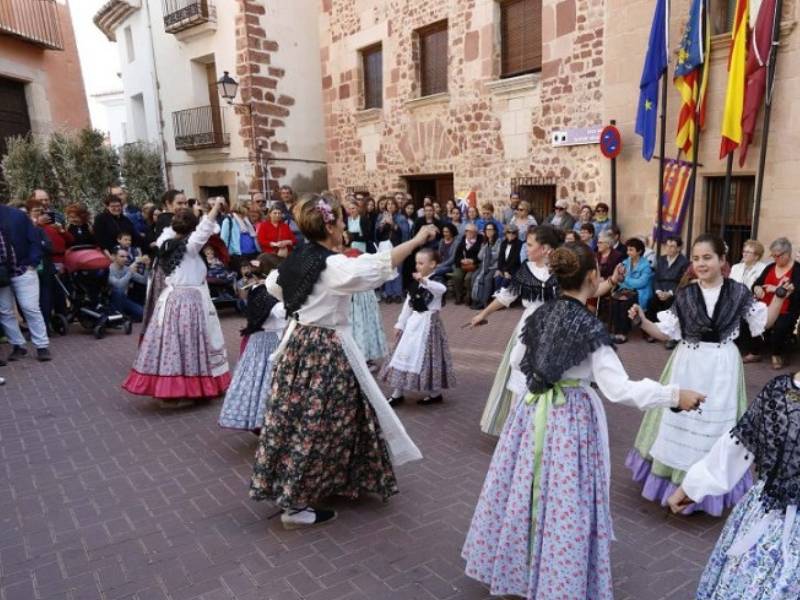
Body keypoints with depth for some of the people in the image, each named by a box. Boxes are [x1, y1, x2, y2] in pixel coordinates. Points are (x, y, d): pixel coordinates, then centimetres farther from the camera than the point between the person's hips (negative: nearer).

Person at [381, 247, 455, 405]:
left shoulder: (436, 281, -12)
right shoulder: (414, 283, 8)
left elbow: (442, 289, -38)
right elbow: (408, 305, 12)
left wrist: (424, 281, -54)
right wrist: (400, 324, 10)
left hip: (428, 323, -7)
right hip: (413, 322, 7)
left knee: (428, 357, 0)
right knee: (404, 354, 7)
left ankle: (435, 394, 17)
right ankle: (398, 394, 15)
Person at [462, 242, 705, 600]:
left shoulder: (540, 315, 1)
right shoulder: (589, 328, -19)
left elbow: (517, 361, 14)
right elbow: (619, 390, -22)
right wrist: (675, 395, -16)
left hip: (534, 410, 7)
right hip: (571, 418, -6)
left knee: (524, 491, 18)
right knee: (565, 502, 7)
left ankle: (510, 566, 37)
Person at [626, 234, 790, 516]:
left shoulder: (738, 292, -4)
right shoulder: (684, 295, -3)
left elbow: (764, 322, 6)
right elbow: (665, 333, -1)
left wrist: (780, 295, -6)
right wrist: (642, 320, -15)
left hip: (722, 369, -1)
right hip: (688, 367, 1)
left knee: (715, 428, 8)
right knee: (681, 425, 10)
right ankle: (679, 484, 28)